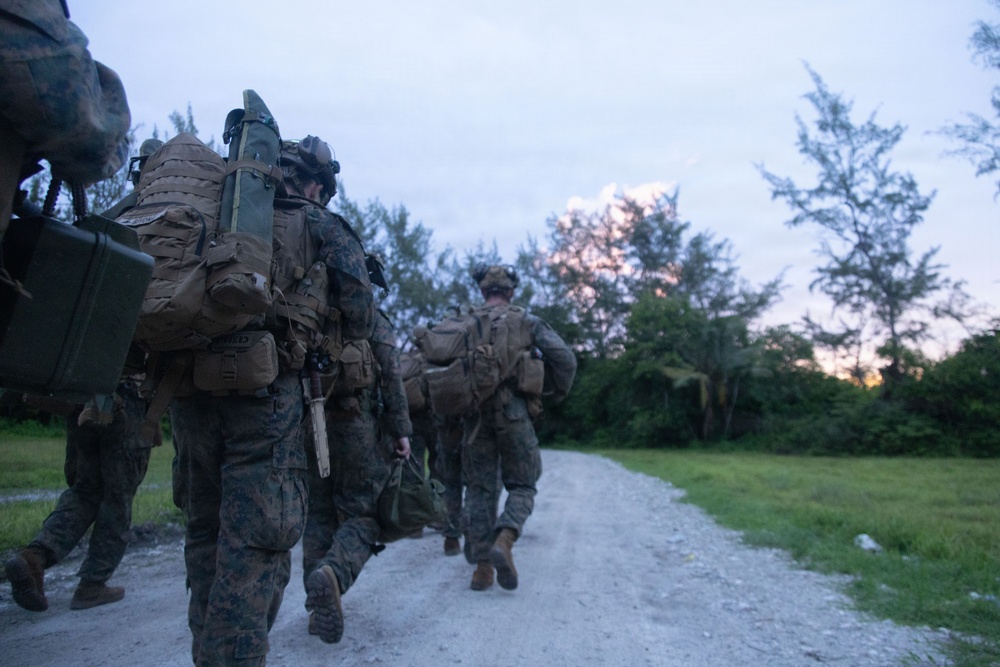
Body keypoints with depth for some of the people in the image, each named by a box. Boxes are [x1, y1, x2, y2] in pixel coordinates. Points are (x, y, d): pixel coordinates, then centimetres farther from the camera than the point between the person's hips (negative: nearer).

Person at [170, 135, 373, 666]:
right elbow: (359, 319, -1)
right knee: (256, 542, -1)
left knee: (206, 529, 17)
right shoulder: (320, 227, 7)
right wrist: (314, 330, 18)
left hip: (187, 381, 6)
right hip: (261, 386, -5)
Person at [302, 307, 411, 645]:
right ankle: (334, 573, -24)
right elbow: (390, 376, -5)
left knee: (317, 515, 12)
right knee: (362, 512, 3)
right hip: (356, 424, -3)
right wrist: (400, 430, -4)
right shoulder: (371, 318, 4)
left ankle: (320, 609, 13)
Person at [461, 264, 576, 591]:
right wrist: (559, 392, 13)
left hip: (475, 414, 2)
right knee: (521, 486, 9)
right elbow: (564, 358, -3)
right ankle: (504, 542, -16)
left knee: (480, 489, 10)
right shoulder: (526, 321, 5)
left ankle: (482, 568, 6)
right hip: (513, 413, -2)